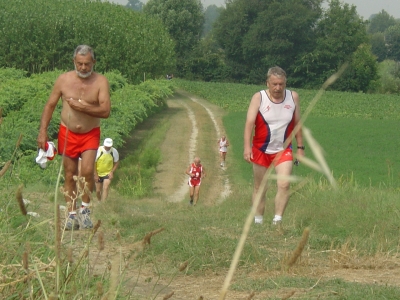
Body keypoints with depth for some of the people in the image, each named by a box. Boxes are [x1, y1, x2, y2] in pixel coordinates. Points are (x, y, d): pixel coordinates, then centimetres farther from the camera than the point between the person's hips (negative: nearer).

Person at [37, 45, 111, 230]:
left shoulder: (100, 82, -8)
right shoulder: (64, 80, -4)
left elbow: (105, 111, -16)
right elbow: (50, 105, 4)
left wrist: (82, 107, -26)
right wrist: (43, 131, -3)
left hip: (90, 134, -2)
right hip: (67, 133, 2)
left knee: (87, 171, -18)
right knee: (70, 175, 4)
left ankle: (85, 209, 1)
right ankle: (71, 214, 12)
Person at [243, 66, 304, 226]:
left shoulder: (293, 97, -1)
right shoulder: (258, 98, -9)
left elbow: (297, 123, 8)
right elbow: (249, 122, -17)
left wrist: (300, 147, 8)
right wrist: (247, 146, -29)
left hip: (283, 151, 1)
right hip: (261, 151, -1)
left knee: (284, 184, -18)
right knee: (260, 189, 7)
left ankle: (277, 220, -15)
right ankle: (257, 222, 19)